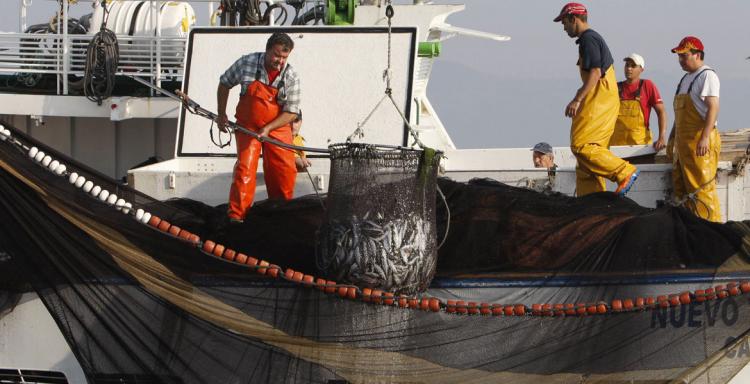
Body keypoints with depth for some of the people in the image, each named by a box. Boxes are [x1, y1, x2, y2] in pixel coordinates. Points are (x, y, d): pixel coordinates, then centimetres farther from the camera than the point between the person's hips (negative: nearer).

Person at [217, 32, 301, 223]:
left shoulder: (291, 77, -12)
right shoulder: (246, 63, -13)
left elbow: (291, 112, -11)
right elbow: (224, 83, 4)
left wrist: (268, 128, -24)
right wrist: (222, 115, 3)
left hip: (277, 127, 1)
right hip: (248, 126, -1)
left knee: (286, 170, -3)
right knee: (245, 166, -14)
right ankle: (236, 215, -14)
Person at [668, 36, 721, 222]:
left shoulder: (707, 76, -8)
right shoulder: (686, 79, 20)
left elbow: (713, 107, -19)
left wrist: (705, 138, -28)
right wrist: (671, 138, 26)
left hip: (700, 142, -10)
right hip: (683, 141, 10)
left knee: (701, 188, -13)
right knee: (681, 187, 10)